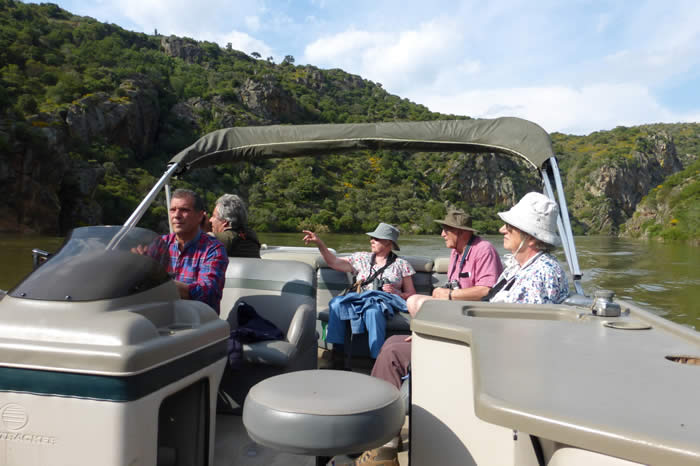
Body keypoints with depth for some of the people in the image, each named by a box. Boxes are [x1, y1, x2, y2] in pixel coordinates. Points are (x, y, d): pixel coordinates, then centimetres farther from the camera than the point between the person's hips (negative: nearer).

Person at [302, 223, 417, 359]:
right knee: (337, 303, -29)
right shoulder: (362, 258, 22)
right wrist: (319, 243, 10)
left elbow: (411, 295, 13)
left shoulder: (401, 265, 15)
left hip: (386, 303, -3)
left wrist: (397, 293, -7)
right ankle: (336, 351, -23)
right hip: (360, 300, 3)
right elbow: (334, 262, 19)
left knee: (373, 311, -40)